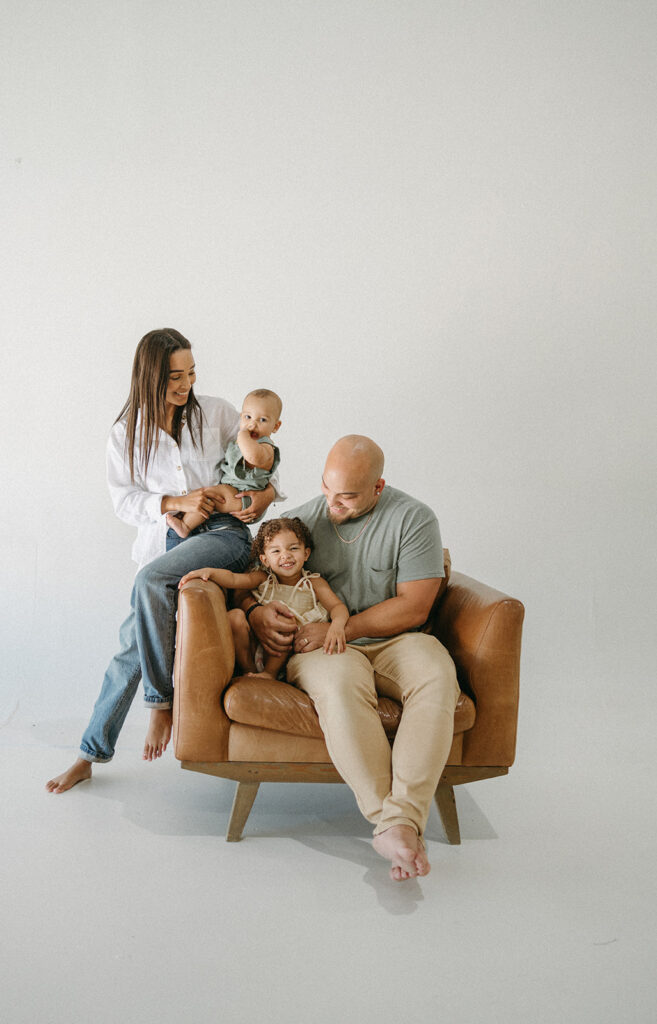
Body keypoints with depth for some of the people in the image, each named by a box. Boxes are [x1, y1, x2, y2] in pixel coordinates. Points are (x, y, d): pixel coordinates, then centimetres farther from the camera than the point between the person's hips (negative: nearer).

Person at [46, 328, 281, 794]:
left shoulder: (216, 413, 6)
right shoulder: (127, 433, 8)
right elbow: (124, 499, 4)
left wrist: (264, 495, -8)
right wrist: (177, 502, -12)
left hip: (222, 534, -2)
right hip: (164, 541, 2)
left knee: (152, 579, -32)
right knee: (134, 642, -5)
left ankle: (162, 700, -18)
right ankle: (92, 753, 11)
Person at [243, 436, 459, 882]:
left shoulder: (414, 518, -1)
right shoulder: (301, 519, 8)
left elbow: (413, 608, -8)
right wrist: (255, 611, -10)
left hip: (393, 641, 0)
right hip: (321, 647, 1)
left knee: (437, 676, -34)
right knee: (340, 682, -36)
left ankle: (403, 818, -39)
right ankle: (387, 823, -35)